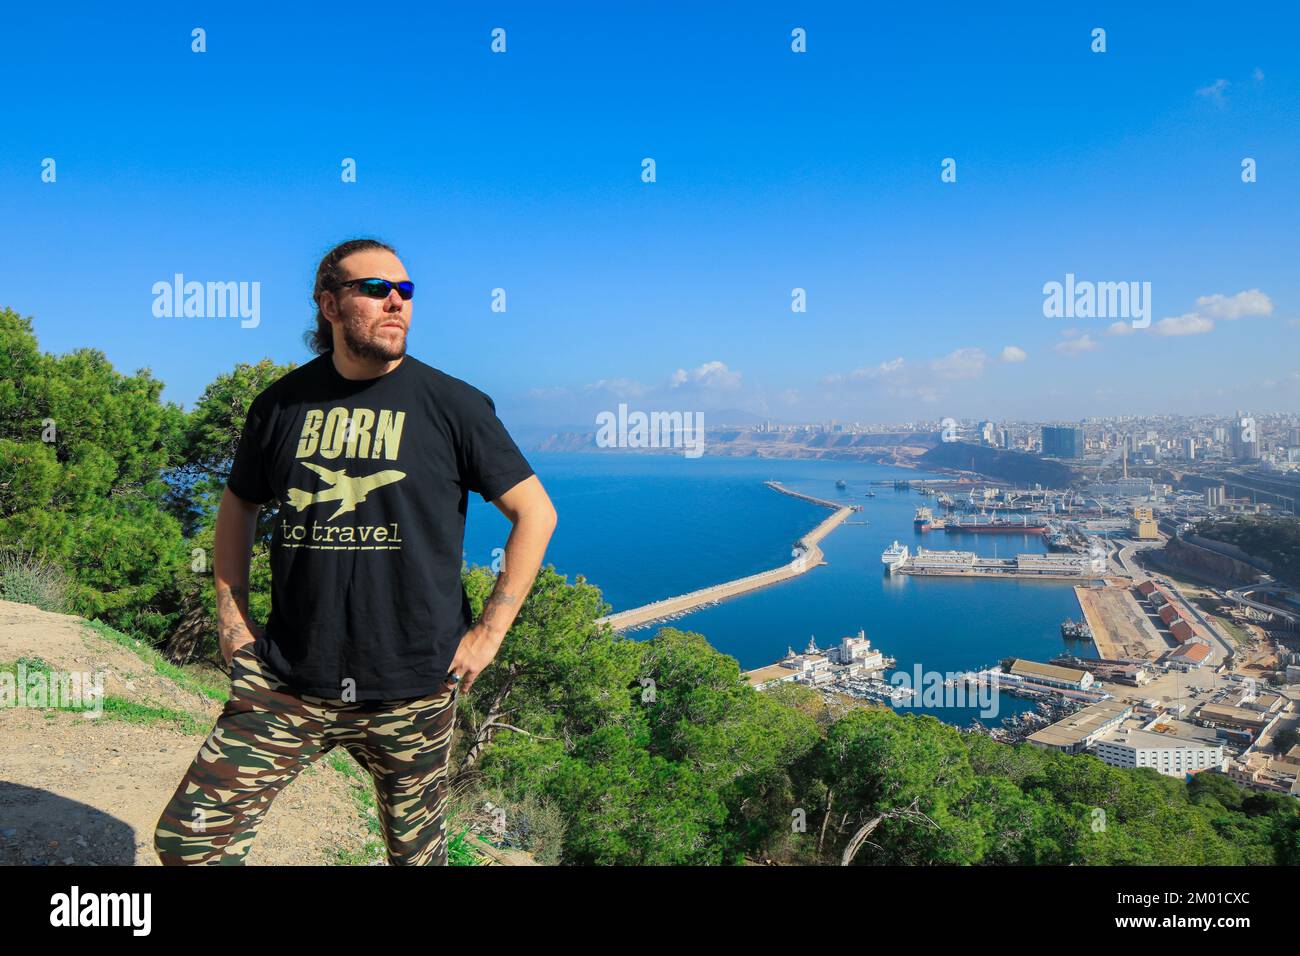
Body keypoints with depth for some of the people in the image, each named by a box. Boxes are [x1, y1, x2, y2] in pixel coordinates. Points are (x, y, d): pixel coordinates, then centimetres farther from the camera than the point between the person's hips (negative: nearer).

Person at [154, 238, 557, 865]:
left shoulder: (453, 405, -5)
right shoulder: (283, 402, 4)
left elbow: (535, 512, -3)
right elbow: (238, 507, 19)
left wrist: (488, 634, -6)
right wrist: (231, 617, 9)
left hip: (413, 686, -2)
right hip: (288, 677, 2)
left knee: (416, 851, 14)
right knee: (187, 837, -1)